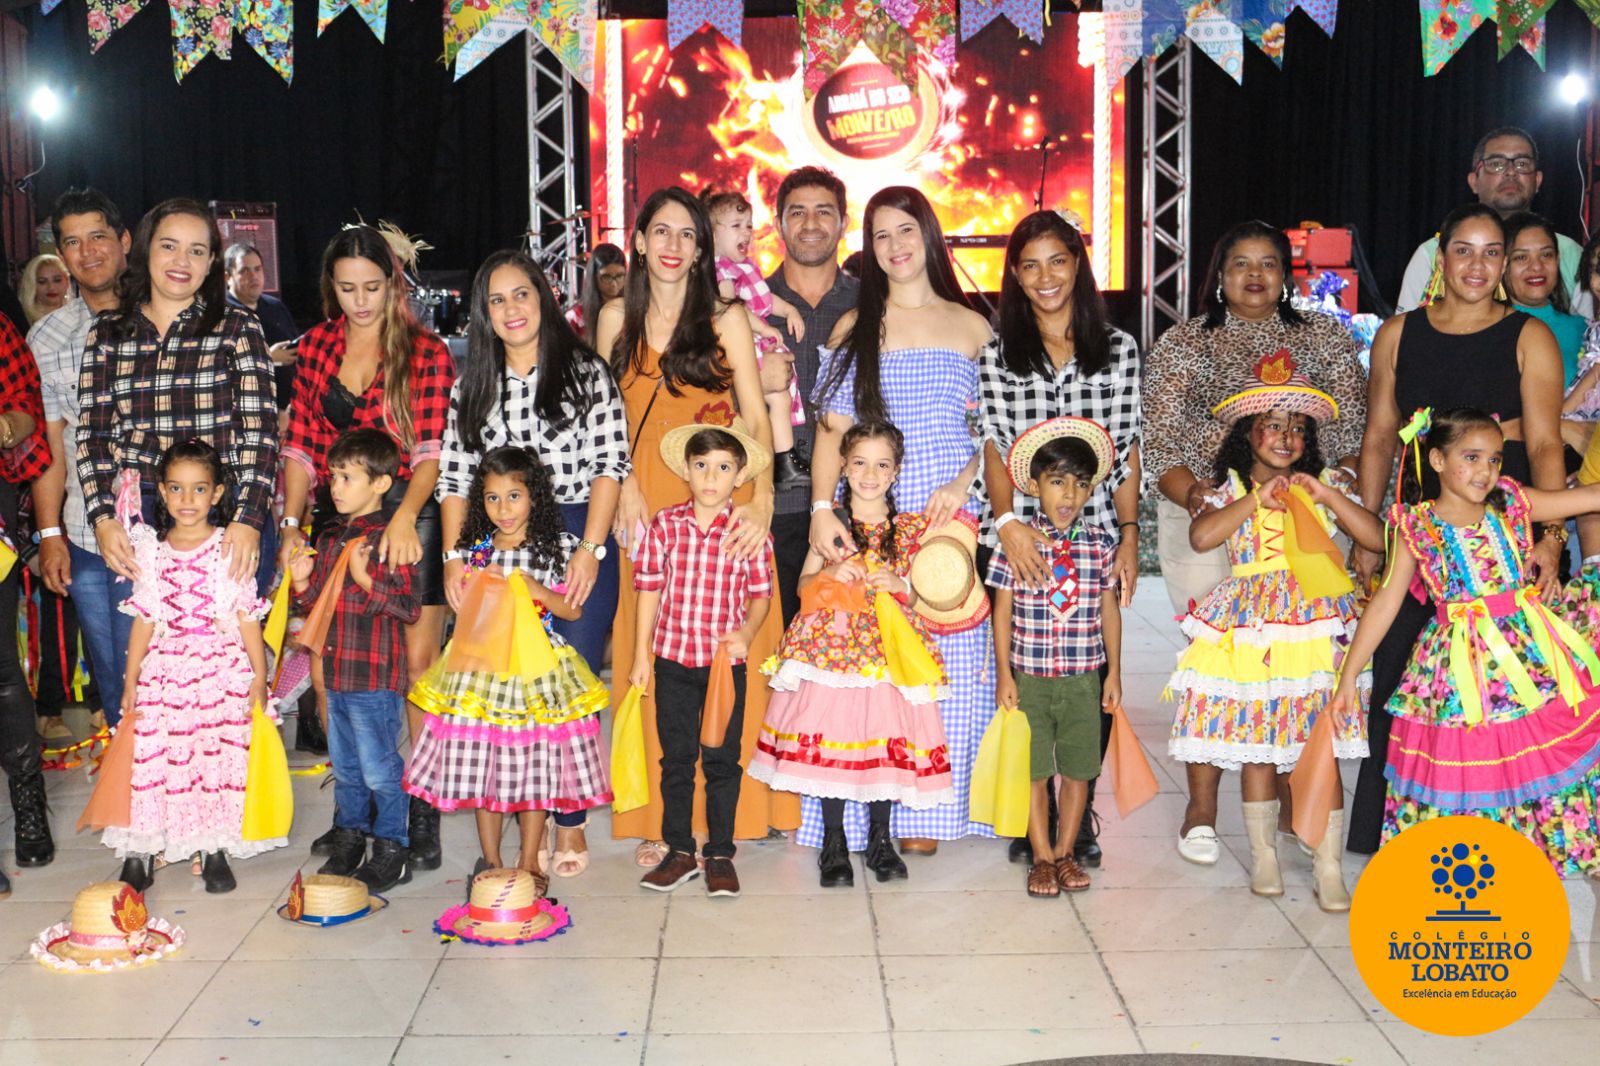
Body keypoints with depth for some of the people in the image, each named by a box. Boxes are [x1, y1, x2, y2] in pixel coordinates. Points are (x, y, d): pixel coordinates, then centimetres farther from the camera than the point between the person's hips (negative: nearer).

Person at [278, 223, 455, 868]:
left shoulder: (427, 353, 0)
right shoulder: (316, 347, 11)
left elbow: (432, 449, -9)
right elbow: (300, 445, 11)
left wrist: (405, 516, -24)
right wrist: (292, 522, 0)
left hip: (410, 516, -3)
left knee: (418, 663, -5)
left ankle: (423, 814, 4)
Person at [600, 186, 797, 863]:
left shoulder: (726, 320, 3)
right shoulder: (617, 319, 10)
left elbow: (757, 418, -2)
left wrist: (760, 497, -16)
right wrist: (625, 489, -2)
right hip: (645, 503, 2)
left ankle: (719, 813, 7)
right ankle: (658, 818, 6)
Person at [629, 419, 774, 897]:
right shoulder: (664, 524, -1)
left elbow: (761, 593, 0)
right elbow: (650, 589, 3)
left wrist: (746, 633, -19)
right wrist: (641, 654, 3)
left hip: (726, 661, -1)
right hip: (672, 659, 2)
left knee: (722, 761, 6)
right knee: (676, 759, 11)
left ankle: (720, 855, 18)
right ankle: (680, 852, 22)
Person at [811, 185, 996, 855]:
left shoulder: (972, 327, 11)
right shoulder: (854, 329, 12)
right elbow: (831, 431, 4)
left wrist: (962, 484, -10)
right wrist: (823, 508, -10)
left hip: (950, 523, 0)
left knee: (947, 663, -1)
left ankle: (925, 813, 9)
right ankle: (865, 815, 5)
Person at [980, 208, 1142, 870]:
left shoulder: (1118, 349, 8)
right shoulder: (996, 356, 6)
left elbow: (1127, 454, 7)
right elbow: (994, 453, 4)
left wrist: (1129, 536, -1)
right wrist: (1007, 522, -11)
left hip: (1096, 536, 1)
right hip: (1022, 542, -1)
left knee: (1094, 678, -1)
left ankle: (1080, 815, 14)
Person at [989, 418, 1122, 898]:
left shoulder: (1100, 544, 0)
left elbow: (1109, 608, 7)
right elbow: (1002, 610, -3)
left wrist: (1114, 671, 8)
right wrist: (1004, 674, -5)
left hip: (1084, 679, 2)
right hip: (1029, 677, -2)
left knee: (1078, 768, 9)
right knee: (1034, 770, 5)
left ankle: (1065, 851, 25)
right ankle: (1042, 857, 18)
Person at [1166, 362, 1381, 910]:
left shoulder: (1325, 483, 11)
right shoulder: (1232, 488, 7)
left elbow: (1375, 537, 0)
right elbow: (1201, 536, -12)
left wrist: (1326, 495, -7)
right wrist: (1256, 499, -13)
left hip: (1317, 624, 0)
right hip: (1251, 626, 0)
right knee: (1256, 744, 5)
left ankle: (1328, 866, 2)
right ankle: (1263, 854, 19)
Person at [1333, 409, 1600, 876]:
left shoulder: (1514, 504, 2)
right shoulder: (1417, 527, -4)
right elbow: (1386, 600, -2)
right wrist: (1348, 674, -3)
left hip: (1529, 653, 3)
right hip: (1461, 662, -2)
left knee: (1537, 762, 7)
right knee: (1460, 768, 3)